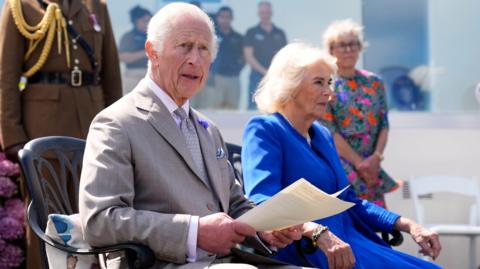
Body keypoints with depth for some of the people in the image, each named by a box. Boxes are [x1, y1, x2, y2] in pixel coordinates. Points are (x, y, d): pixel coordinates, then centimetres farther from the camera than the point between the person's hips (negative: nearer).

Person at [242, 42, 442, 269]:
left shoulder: (323, 135, 21)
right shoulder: (264, 130, -5)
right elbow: (263, 202, -20)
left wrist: (407, 225, 11)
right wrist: (320, 233, -35)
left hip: (350, 242, 8)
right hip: (306, 249, -8)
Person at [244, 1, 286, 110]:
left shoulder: (280, 33, 14)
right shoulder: (252, 33, 5)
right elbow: (248, 56, -2)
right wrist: (264, 71, -11)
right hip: (258, 76, -2)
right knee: (253, 107, -7)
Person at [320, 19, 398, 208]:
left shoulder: (374, 83, 12)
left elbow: (384, 124, 8)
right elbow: (328, 130, -9)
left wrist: (376, 157, -8)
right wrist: (359, 162, -12)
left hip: (371, 166, 4)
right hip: (340, 162, -4)